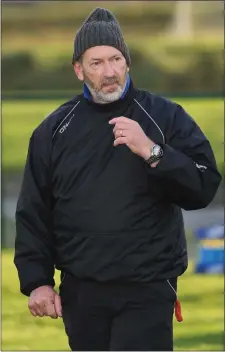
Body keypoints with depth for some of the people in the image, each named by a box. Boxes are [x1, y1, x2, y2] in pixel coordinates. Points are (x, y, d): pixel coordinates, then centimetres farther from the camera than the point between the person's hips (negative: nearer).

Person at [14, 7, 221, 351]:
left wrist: (152, 151, -20)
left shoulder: (165, 116, 0)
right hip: (80, 291, 3)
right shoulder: (54, 129, 7)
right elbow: (33, 212, 10)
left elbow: (205, 188, -8)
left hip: (148, 289, -3)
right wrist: (36, 279, 2)